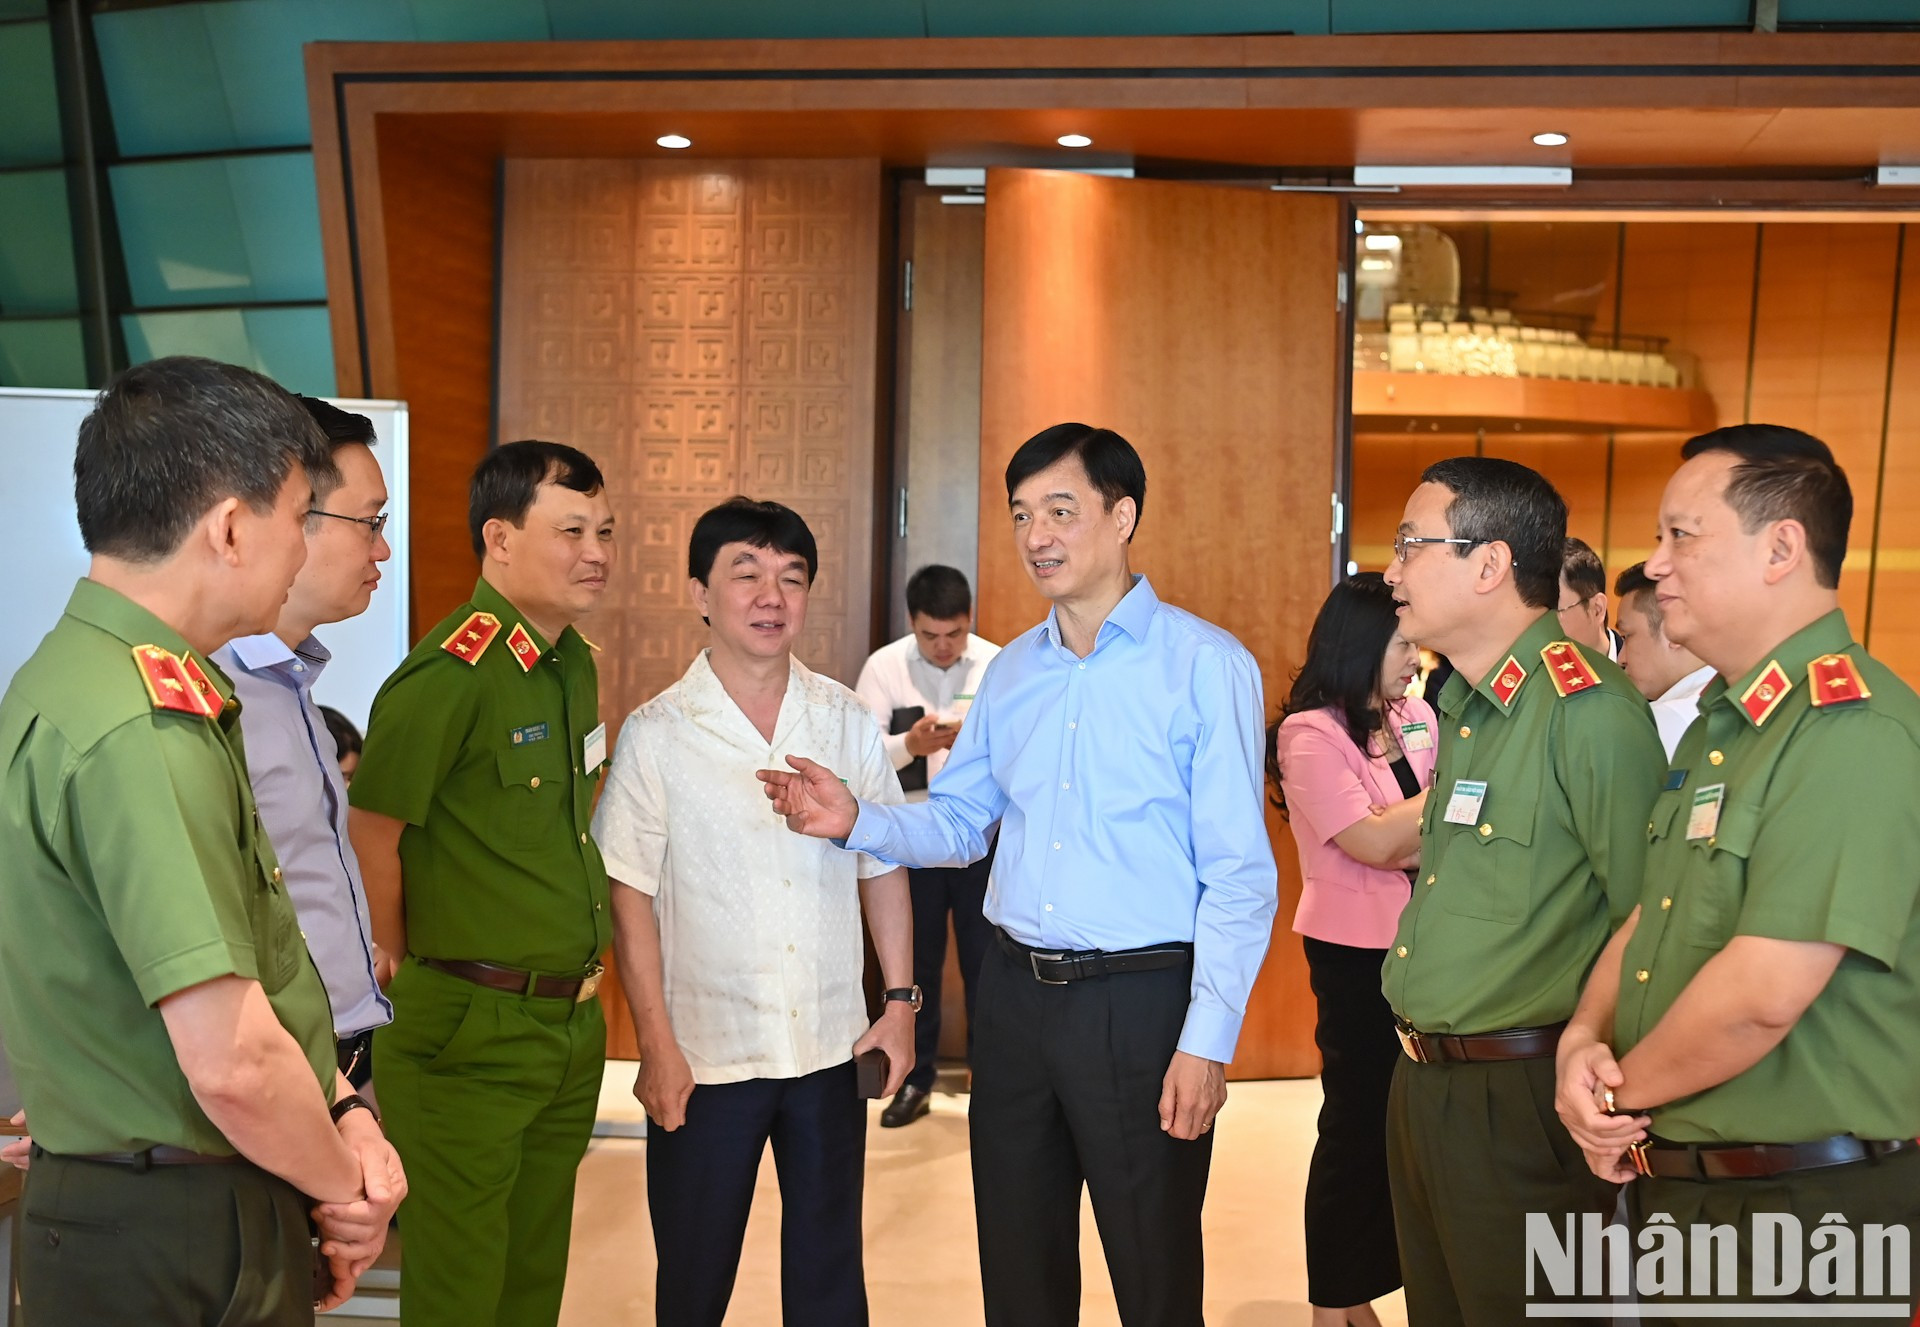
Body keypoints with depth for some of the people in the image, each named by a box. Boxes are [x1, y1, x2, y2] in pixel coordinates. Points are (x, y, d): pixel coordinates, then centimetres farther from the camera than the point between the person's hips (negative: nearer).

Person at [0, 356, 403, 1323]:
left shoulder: (79, 675, 7)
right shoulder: (142, 731, -25)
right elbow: (234, 1061, -28)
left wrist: (341, 1112, 1)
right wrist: (343, 1190, -10)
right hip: (184, 1243, -9)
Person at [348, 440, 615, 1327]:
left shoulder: (575, 665, 8)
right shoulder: (449, 673, -19)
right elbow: (371, 838, -15)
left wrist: (579, 989, 15)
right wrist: (417, 975, -2)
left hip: (572, 1022, 7)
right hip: (471, 1032, -7)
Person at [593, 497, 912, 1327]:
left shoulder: (847, 721, 2)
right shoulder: (655, 735, -7)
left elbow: (883, 868, 9)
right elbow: (630, 898, -6)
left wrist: (900, 1001, 4)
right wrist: (657, 1048, -8)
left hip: (832, 1045, 2)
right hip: (707, 1055, -2)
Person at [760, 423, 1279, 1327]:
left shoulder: (1206, 665, -10)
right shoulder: (1012, 673, 9)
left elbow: (1240, 875, -12)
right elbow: (959, 820, 13)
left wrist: (1207, 1041, -16)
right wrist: (858, 821, -5)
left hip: (1140, 1001, -5)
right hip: (1014, 993, 5)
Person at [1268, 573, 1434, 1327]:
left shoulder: (1417, 718, 6)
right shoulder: (1310, 732, -13)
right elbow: (1372, 843, -17)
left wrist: (1411, 846, -17)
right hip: (1355, 952, -6)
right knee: (1357, 1122, 4)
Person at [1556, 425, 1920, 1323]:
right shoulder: (1717, 727, 11)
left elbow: (1764, 993, -28)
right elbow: (1647, 919, 13)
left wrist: (1622, 1089, -12)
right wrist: (1586, 1037, -5)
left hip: (1804, 1213, -8)